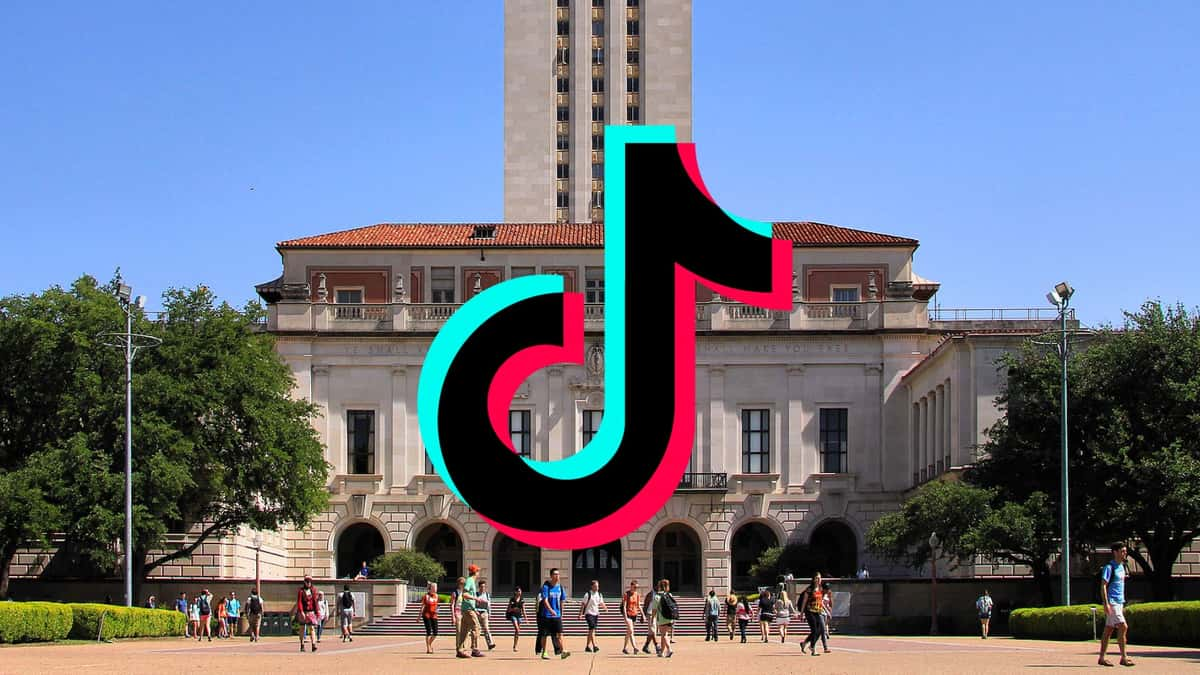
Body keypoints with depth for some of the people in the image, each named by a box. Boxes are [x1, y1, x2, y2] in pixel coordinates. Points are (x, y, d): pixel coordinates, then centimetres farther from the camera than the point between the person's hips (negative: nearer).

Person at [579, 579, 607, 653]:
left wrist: (604, 607, -3)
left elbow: (601, 603, 18)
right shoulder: (588, 594, -9)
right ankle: (594, 646, -21)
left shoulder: (599, 595, 9)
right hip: (589, 613, -6)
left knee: (591, 630, 10)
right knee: (592, 629, -17)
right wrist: (580, 614, -11)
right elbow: (583, 604, -7)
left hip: (596, 614, 6)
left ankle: (588, 646, 17)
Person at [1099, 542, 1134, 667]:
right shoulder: (1109, 567, -12)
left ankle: (1102, 658, 12)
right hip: (1112, 602, -9)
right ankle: (1124, 657, -11)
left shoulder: (1122, 567, 15)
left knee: (1109, 629, 9)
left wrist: (1122, 604, 22)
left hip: (1119, 602, 9)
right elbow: (1103, 586, -16)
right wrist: (1106, 604, -23)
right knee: (1123, 626, -14)